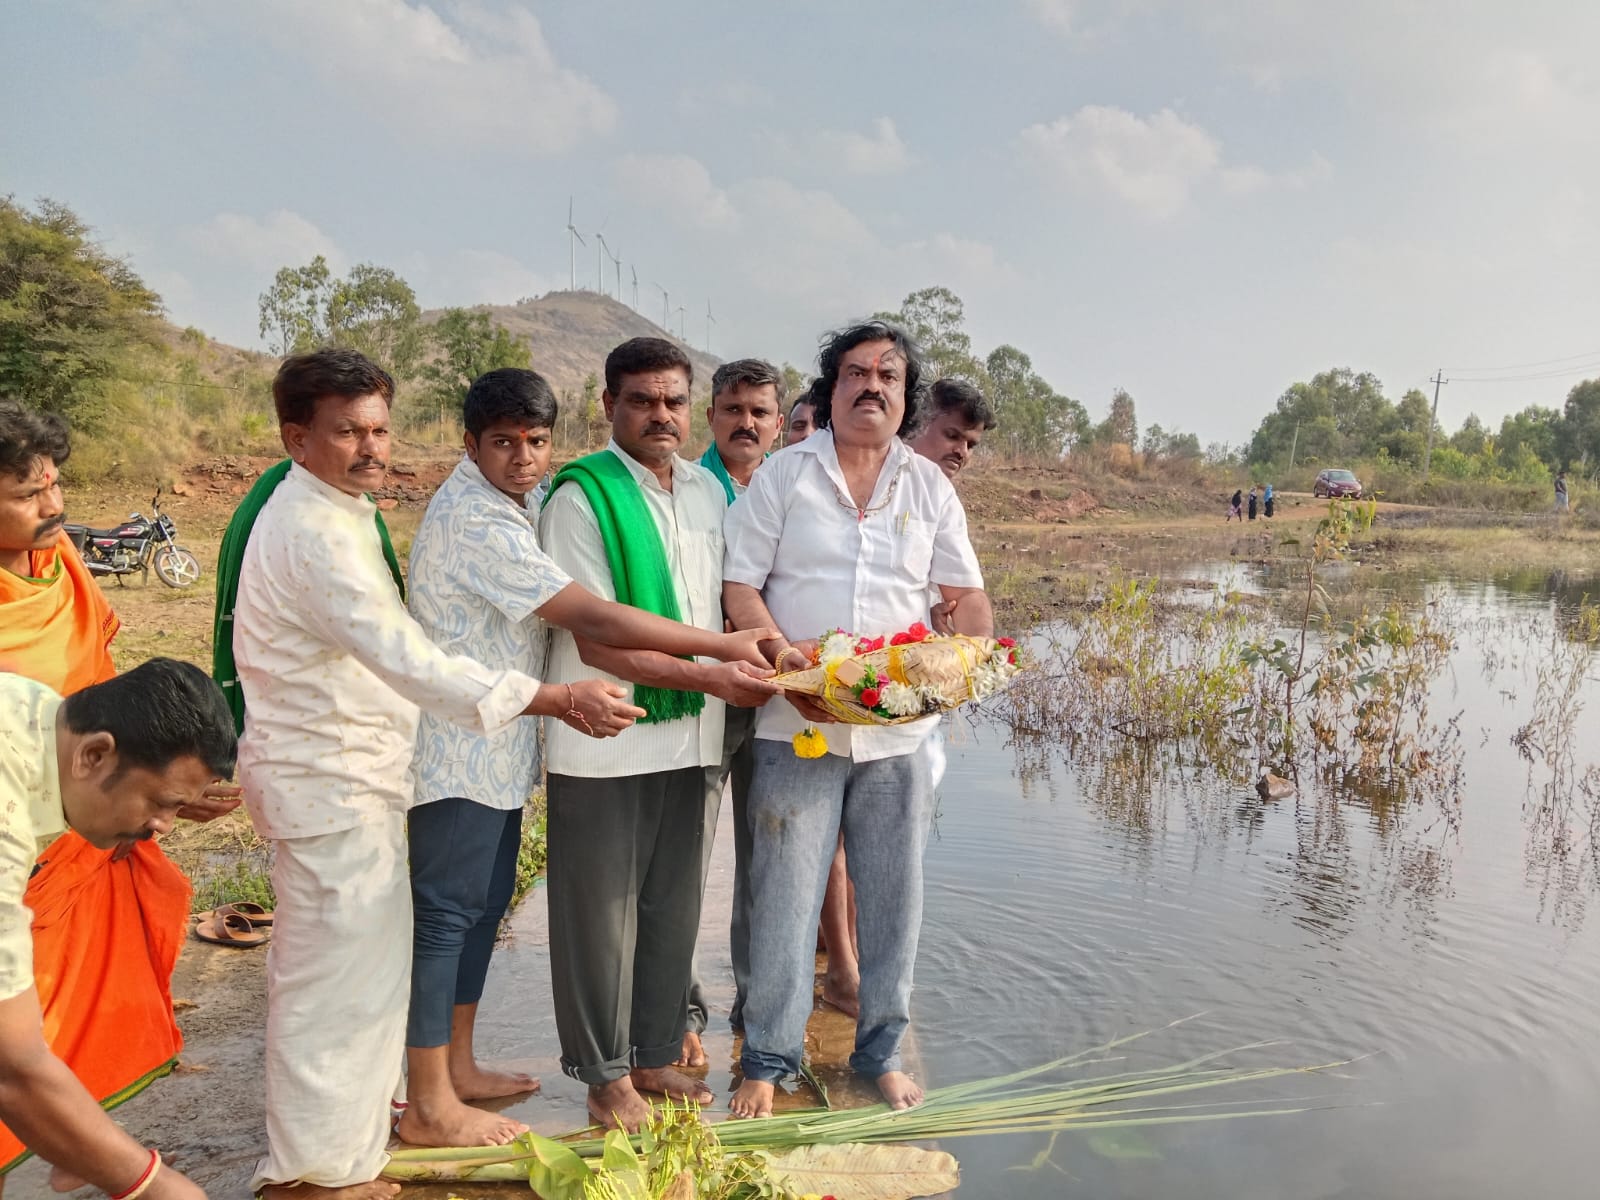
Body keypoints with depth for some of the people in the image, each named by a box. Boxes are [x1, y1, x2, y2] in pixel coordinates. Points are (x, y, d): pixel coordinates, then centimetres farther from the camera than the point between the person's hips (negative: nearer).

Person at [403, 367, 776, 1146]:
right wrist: (724, 645, -21)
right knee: (446, 912, -1)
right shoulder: (475, 521, -21)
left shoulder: (508, 507, 12)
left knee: (482, 905, 16)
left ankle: (457, 1067, 31)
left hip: (496, 750, 10)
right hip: (461, 751, -10)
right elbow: (593, 619, -25)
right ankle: (428, 1106, 12)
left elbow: (573, 619, 13)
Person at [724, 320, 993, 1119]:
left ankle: (882, 1051, 28)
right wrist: (779, 649, -19)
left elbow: (965, 593, 14)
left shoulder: (929, 486, 11)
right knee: (785, 896, 1)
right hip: (798, 724, -2)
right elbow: (739, 585, -2)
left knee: (894, 897, 10)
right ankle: (766, 1060, 17)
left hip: (899, 728, 3)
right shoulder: (783, 476, 3)